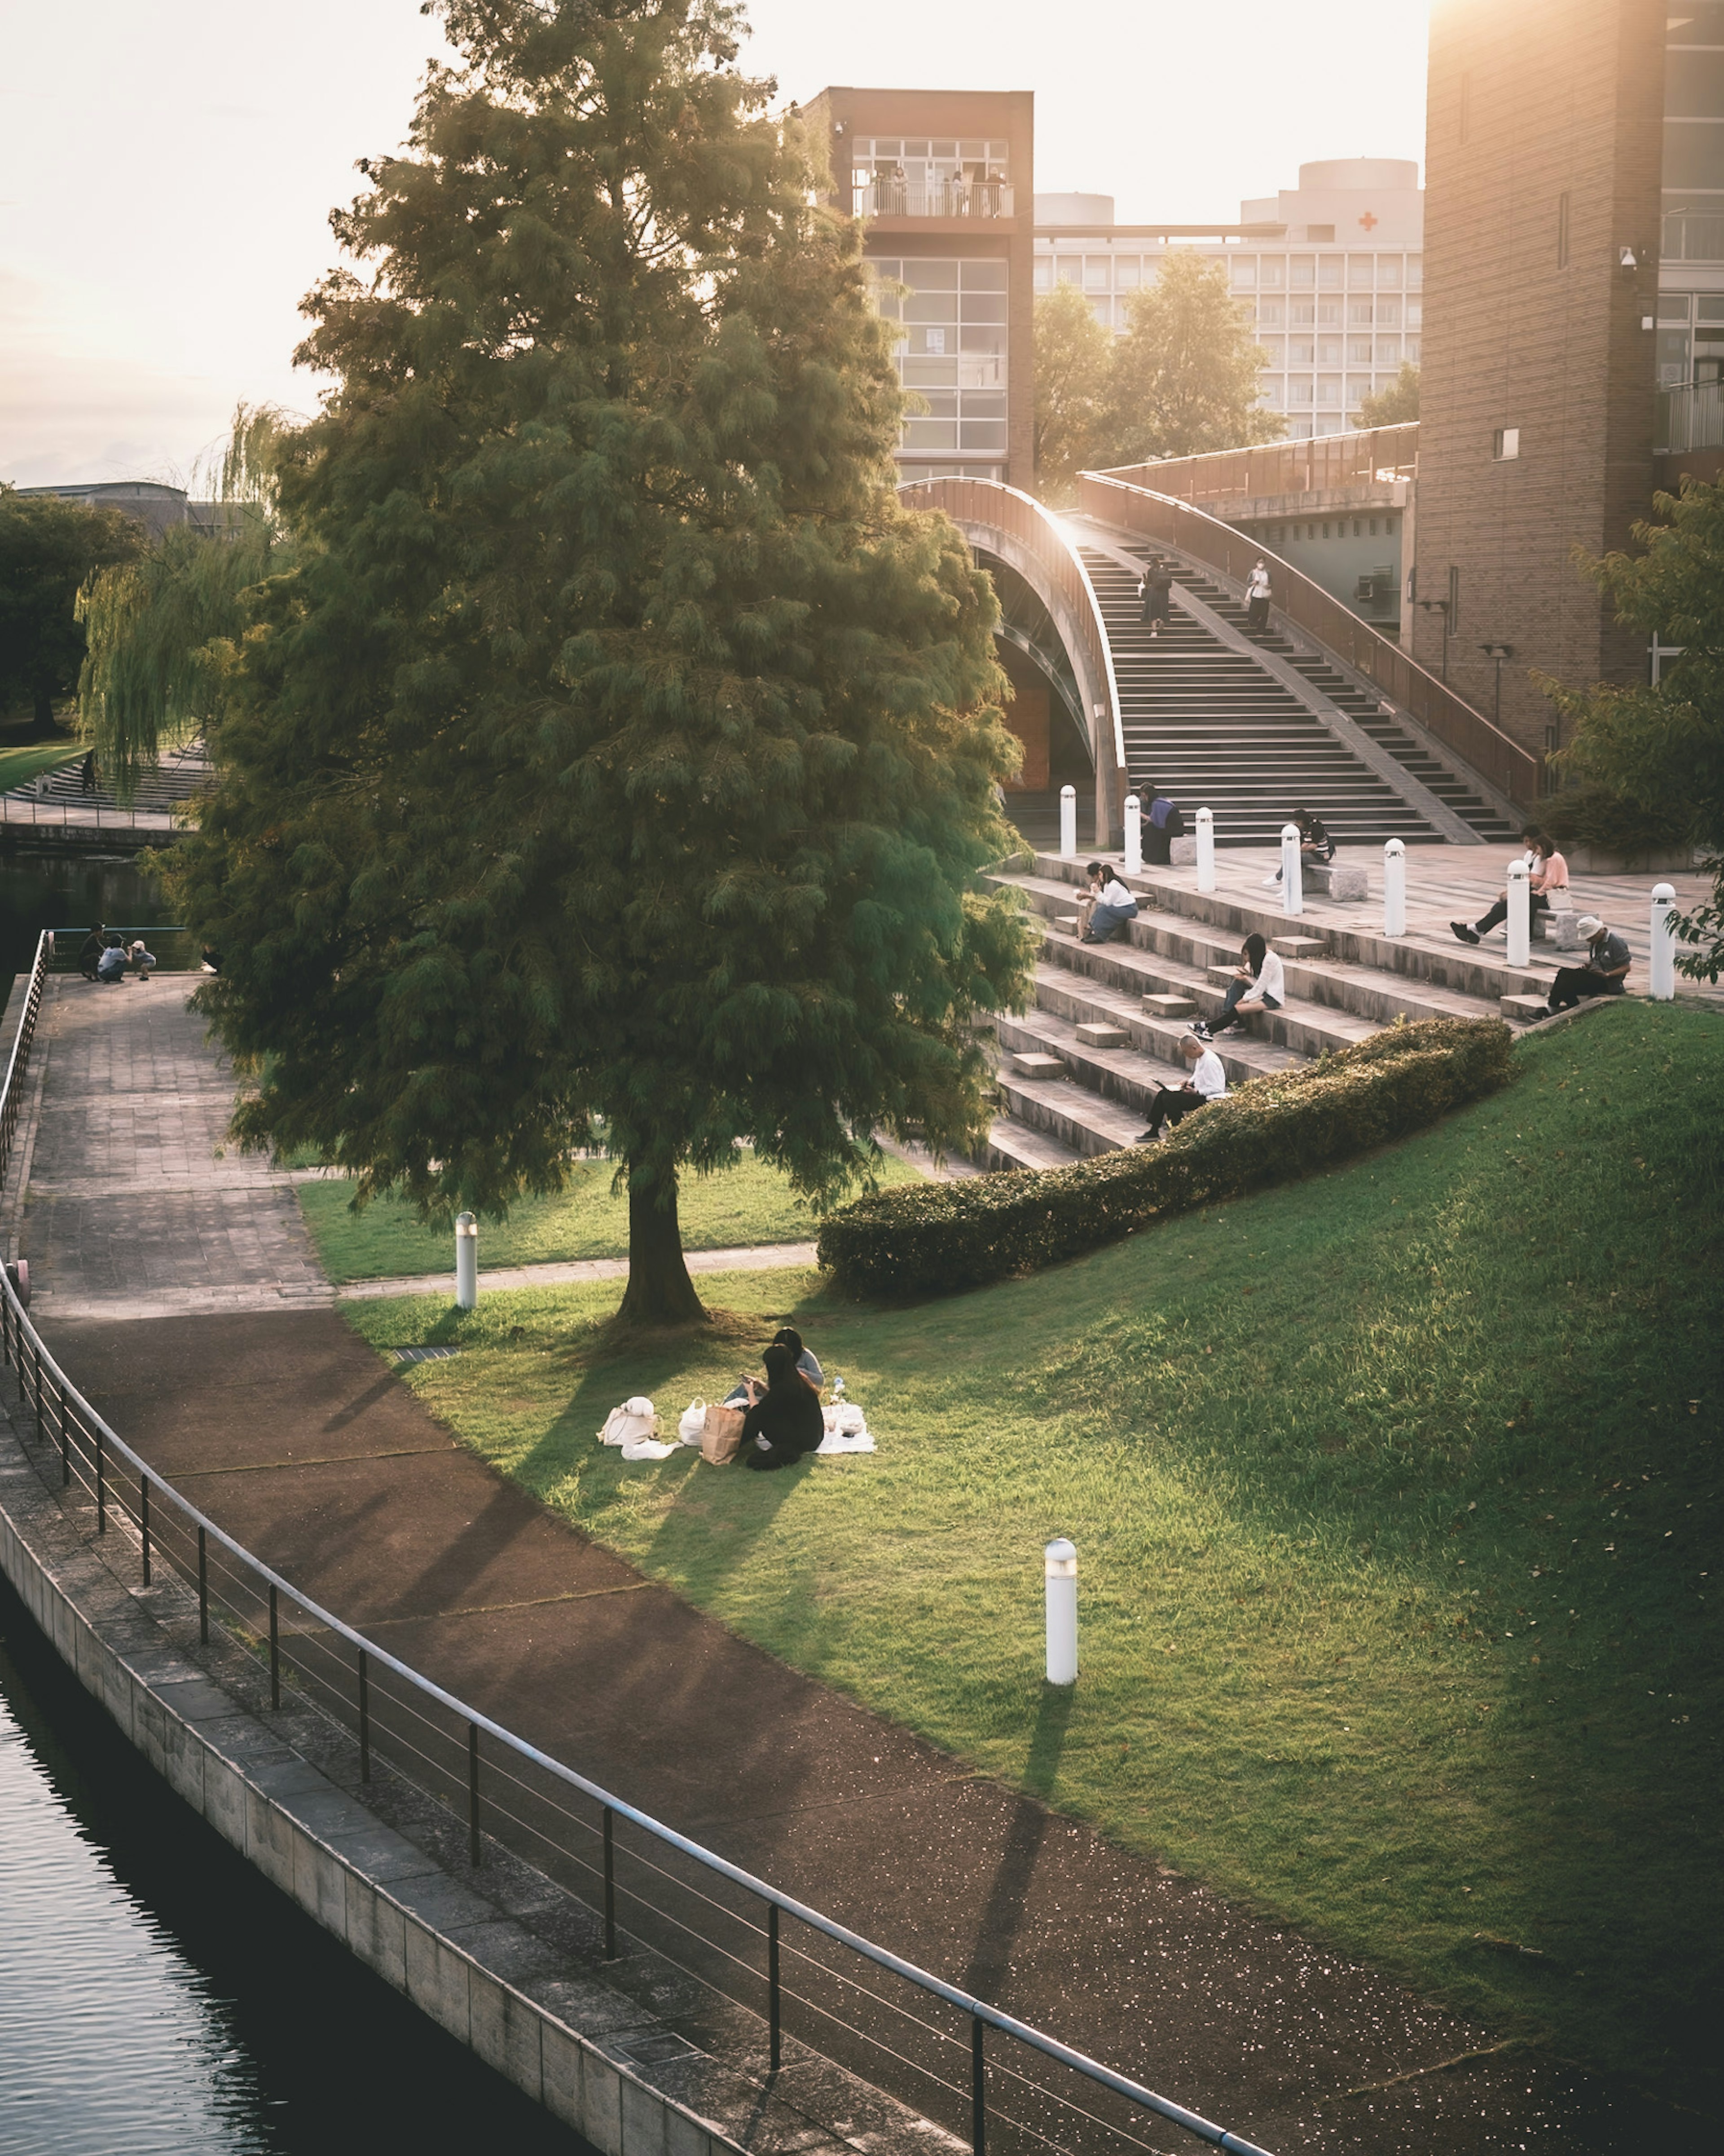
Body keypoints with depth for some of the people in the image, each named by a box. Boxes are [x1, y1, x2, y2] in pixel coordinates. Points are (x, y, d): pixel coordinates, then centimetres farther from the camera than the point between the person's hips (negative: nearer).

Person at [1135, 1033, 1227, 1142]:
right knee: (1162, 1094, 3)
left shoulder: (1210, 1062, -24)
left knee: (1170, 1099, -21)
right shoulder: (1200, 1057, 7)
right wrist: (1190, 1082, 6)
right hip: (1197, 1091, 11)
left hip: (1207, 1098, -11)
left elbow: (1217, 1088, -24)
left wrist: (1196, 1092, -24)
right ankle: (1153, 1132, 5)